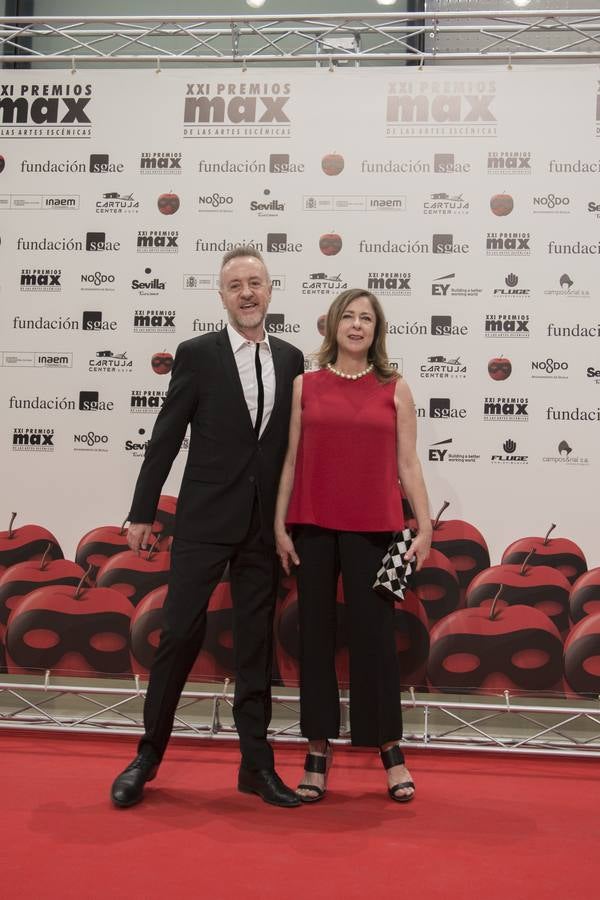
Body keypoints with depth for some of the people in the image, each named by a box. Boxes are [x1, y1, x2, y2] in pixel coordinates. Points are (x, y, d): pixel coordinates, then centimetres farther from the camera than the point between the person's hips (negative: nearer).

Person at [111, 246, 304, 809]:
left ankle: (256, 764, 18)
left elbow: (290, 440, 10)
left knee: (256, 642, 8)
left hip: (263, 525, 3)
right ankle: (148, 755, 17)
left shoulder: (290, 359, 8)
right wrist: (142, 512, -3)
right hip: (204, 519, -3)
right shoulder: (197, 354, -1)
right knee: (179, 633, 0)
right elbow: (165, 438, -2)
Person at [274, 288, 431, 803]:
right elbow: (290, 460, 5)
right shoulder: (306, 386, 7)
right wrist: (280, 526, 0)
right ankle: (319, 749, 18)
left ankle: (389, 746, 18)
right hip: (313, 527, 1)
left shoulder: (394, 388, 6)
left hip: (374, 528, -1)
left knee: (374, 635, 2)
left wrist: (425, 528, -1)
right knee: (315, 634, 6)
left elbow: (408, 463, 4)